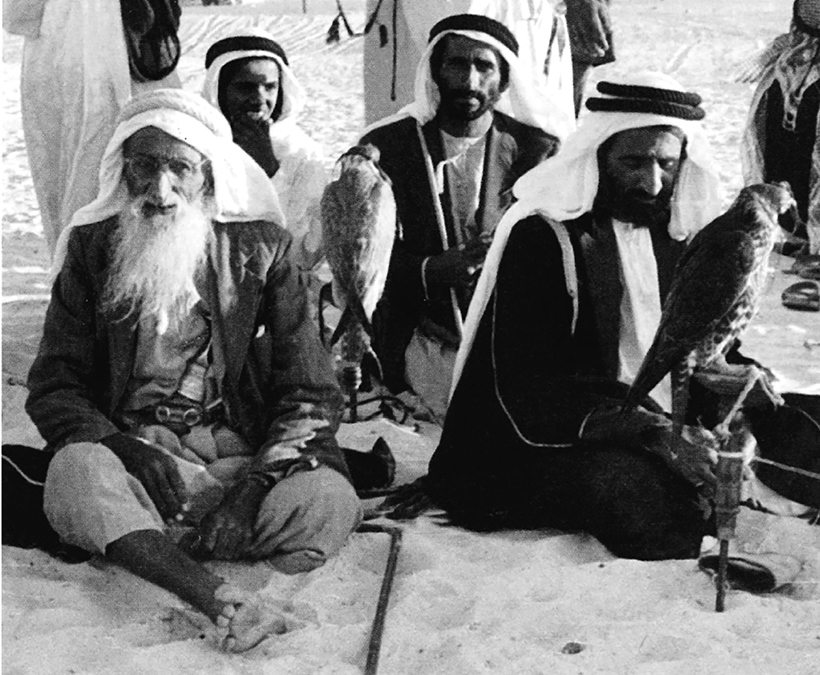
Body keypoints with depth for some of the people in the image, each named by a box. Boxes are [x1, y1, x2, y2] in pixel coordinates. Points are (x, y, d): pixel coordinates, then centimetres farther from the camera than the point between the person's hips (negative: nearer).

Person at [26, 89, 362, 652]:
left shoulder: (261, 250, 6)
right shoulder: (92, 248, 9)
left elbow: (312, 392, 1)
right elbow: (53, 387, 5)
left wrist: (258, 480, -17)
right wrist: (124, 447, -16)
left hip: (239, 458, 1)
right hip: (132, 450, 0)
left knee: (326, 501, -30)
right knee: (77, 473, -34)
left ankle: (128, 544, -20)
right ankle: (224, 602, -44)